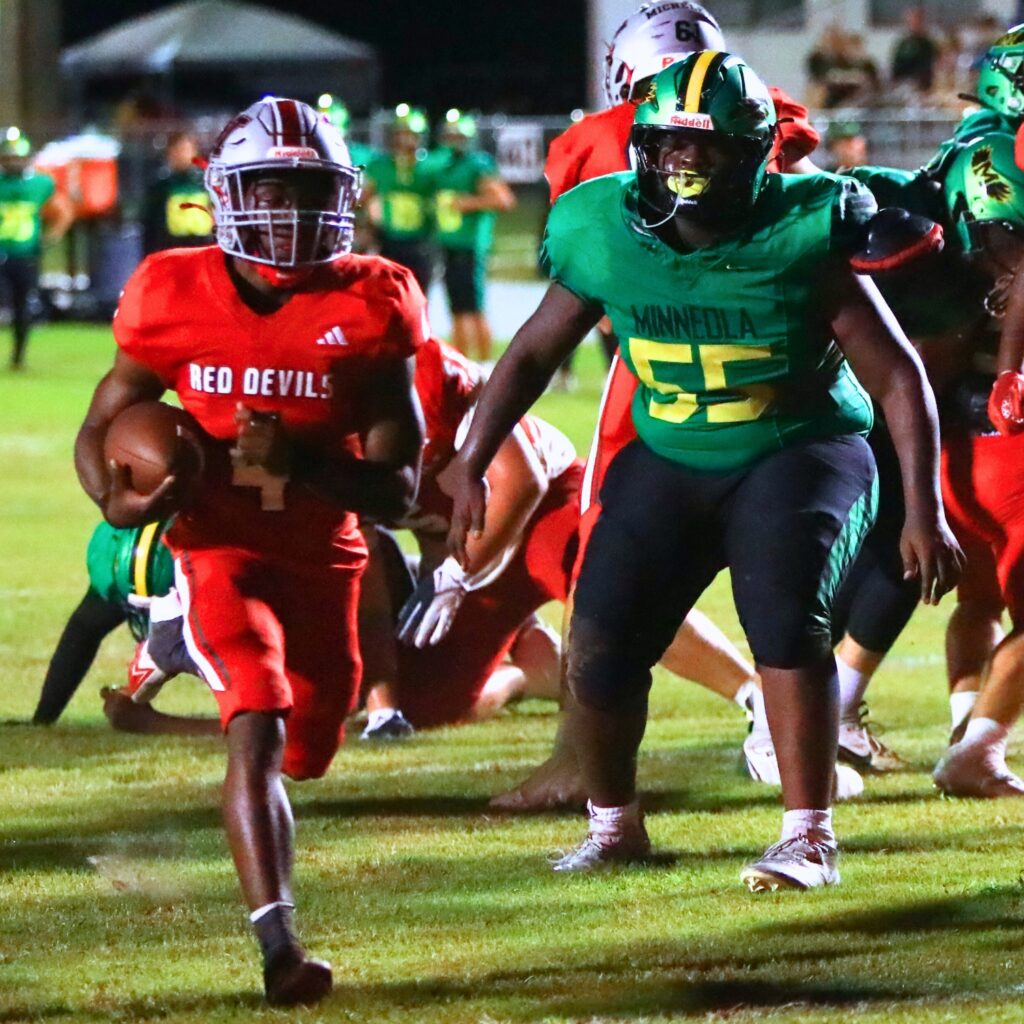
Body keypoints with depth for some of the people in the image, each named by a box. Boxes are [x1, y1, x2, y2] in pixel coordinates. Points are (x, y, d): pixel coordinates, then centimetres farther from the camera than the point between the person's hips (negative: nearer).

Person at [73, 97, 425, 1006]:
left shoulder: (371, 308, -7)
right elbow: (101, 428, 7)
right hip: (220, 549, -3)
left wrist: (298, 464, -26)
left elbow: (398, 488, -8)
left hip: (323, 557, 3)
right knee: (258, 728, -24)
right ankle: (278, 945, -34)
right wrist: (117, 498, -16)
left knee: (302, 751, 14)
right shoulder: (177, 297, -5)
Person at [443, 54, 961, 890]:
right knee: (601, 648, -6)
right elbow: (534, 353, 6)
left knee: (787, 617, -28)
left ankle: (809, 837, -18)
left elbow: (897, 376, -13)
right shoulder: (610, 237, -10)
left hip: (799, 451, -3)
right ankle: (613, 824, 20)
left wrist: (924, 512, -17)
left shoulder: (802, 238, -19)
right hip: (670, 463, 4)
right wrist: (471, 466, 2)